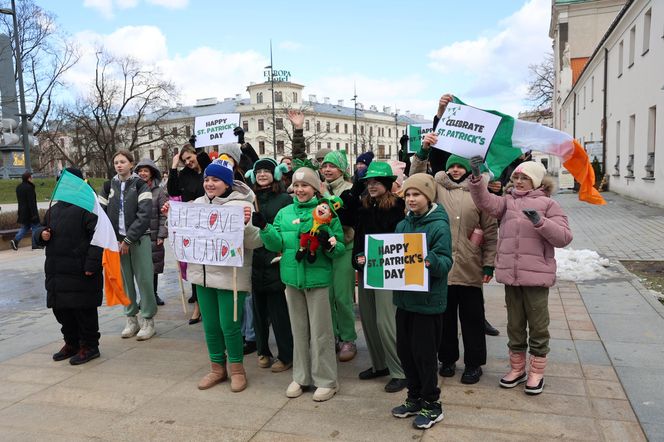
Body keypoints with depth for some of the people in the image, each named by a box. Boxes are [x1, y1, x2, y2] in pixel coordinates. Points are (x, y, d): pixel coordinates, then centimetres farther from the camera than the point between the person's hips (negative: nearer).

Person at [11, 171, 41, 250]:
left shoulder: (18, 187, 10)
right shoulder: (29, 188, -18)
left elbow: (19, 200, 18)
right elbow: (31, 202, -21)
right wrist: (34, 213, -20)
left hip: (22, 212, 8)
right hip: (30, 211, -8)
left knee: (24, 228, 17)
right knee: (35, 227, 3)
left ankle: (15, 240, 0)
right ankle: (35, 244, 7)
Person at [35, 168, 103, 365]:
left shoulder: (88, 207, -10)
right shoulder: (54, 209, 16)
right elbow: (42, 228, 28)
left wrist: (91, 264, -21)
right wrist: (41, 233, 2)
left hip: (81, 272, -8)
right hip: (57, 271, 8)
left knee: (84, 310, 0)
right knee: (61, 308, 15)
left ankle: (89, 346, 15)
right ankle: (72, 343, 31)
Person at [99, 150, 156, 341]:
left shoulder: (140, 185, -3)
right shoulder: (109, 186, 9)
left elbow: (144, 214, -11)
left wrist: (129, 239, -14)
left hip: (139, 239, -3)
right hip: (117, 239, 4)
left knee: (144, 279, -4)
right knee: (125, 280, 8)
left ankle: (148, 321, 6)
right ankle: (131, 319, 18)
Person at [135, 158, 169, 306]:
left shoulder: (159, 191, 0)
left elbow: (164, 214, -2)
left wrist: (161, 235, -8)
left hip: (154, 235, -1)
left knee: (154, 266, 10)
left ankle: (154, 293, 25)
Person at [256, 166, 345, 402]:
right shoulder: (284, 213, 8)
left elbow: (340, 247, -5)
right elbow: (277, 244, 1)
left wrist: (329, 244, -26)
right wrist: (264, 227, -14)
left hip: (318, 278, -4)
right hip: (292, 277, 5)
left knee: (320, 331, 3)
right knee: (299, 330, 16)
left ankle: (326, 380, 18)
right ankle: (301, 377, 29)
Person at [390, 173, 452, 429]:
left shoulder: (439, 226, -12)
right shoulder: (402, 225, 8)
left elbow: (445, 262, -18)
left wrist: (430, 261, -38)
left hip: (428, 300, -7)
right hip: (404, 298, 7)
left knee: (423, 352, 2)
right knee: (404, 350, 14)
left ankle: (431, 404, 20)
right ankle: (415, 398, 32)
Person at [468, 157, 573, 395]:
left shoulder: (547, 204, 1)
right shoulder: (508, 201, 10)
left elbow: (564, 237, -6)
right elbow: (486, 202, -11)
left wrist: (540, 222, -19)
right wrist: (476, 177, -23)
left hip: (536, 275, -3)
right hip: (510, 274, 4)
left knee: (538, 326, 7)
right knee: (515, 325, 15)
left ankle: (536, 373, 23)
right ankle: (517, 368, 30)